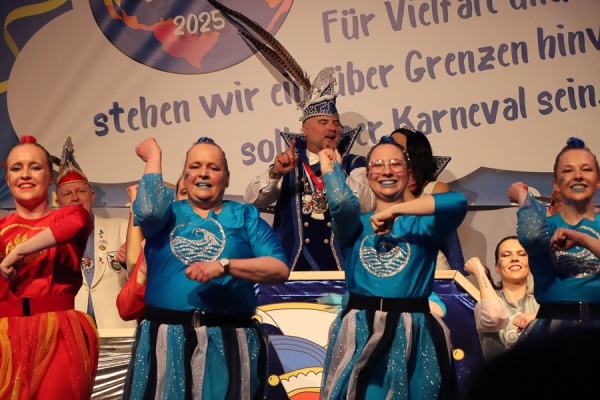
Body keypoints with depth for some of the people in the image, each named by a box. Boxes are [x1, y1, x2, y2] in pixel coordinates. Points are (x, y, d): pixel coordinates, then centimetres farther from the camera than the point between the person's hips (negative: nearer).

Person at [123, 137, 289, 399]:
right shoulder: (168, 213, 10)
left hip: (229, 341, 0)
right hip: (166, 339, 0)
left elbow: (280, 269, -4)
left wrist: (223, 266, -16)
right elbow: (148, 211, -14)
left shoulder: (245, 216, 8)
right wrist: (153, 157, -2)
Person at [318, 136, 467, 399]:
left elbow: (458, 202, -15)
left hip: (413, 336, 0)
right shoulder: (355, 225, 9)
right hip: (360, 336, 0)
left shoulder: (421, 224, 6)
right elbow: (341, 202, -15)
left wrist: (395, 211, -15)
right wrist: (330, 165, 4)